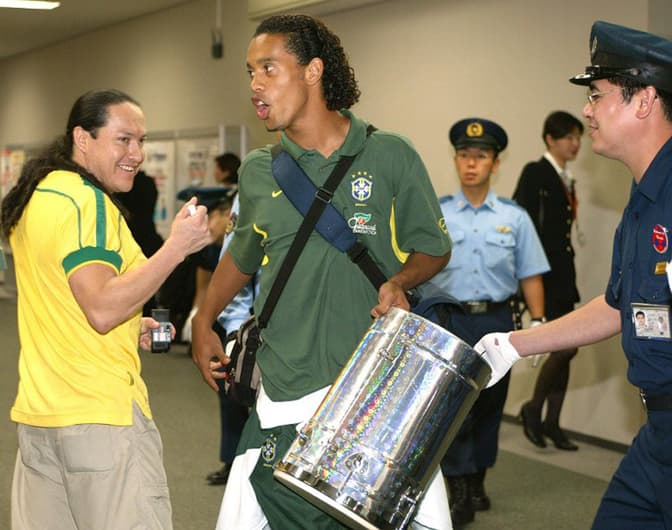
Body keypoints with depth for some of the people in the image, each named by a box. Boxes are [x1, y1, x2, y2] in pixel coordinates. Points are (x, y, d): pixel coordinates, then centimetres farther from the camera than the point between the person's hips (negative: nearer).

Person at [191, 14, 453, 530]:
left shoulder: (390, 155, 0)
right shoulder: (257, 172, 9)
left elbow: (434, 249, 7)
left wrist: (399, 282, -12)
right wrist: (204, 322, 17)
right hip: (288, 394, 3)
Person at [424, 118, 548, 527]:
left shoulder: (514, 217, 4)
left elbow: (530, 275, 5)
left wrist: (538, 323, -2)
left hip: (496, 321, 2)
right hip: (450, 320, -2)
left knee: (490, 404, 12)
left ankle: (477, 481, 29)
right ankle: (459, 493, 2)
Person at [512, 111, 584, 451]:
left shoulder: (566, 180, 16)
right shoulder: (535, 172, -7)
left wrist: (569, 275, 13)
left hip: (563, 273, 8)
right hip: (542, 270, -8)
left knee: (564, 348, 8)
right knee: (567, 344, -12)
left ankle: (552, 423, 16)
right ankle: (533, 408, 5)